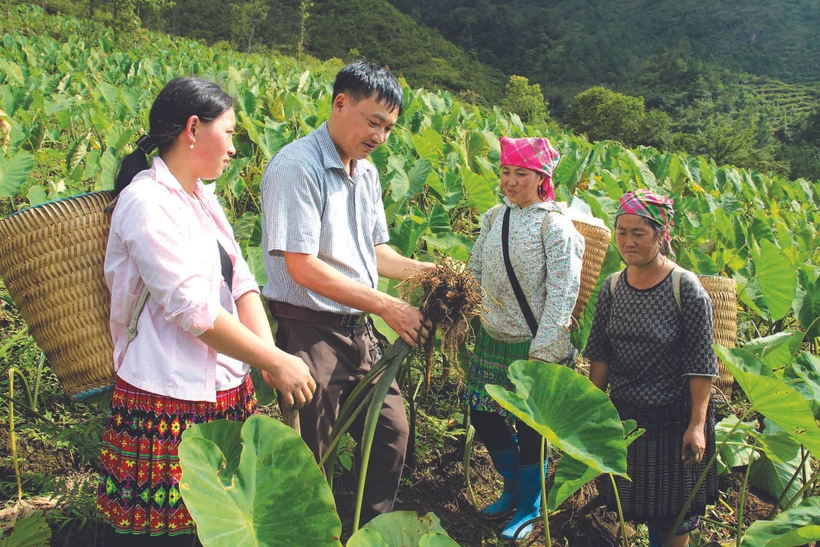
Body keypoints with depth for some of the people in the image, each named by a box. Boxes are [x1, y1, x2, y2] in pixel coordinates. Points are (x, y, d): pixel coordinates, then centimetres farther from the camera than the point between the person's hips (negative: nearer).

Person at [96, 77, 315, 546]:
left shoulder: (201, 196, 13)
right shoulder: (147, 202, -15)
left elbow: (240, 280, 6)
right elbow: (194, 310, -21)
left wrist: (270, 352, -9)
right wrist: (276, 363, -16)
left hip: (227, 390, 8)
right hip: (170, 404, -8)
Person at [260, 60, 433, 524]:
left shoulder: (366, 173, 10)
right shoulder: (296, 168, -17)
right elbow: (302, 267, -22)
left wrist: (426, 271, 0)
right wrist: (385, 305, -21)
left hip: (358, 330, 9)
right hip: (310, 333, -8)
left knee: (392, 430, 16)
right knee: (308, 456, 4)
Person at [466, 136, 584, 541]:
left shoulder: (555, 226, -12)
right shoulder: (494, 218, 6)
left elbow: (562, 294, -16)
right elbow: (474, 273, 15)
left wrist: (541, 352, -19)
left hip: (534, 344, -6)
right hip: (492, 339, 6)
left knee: (530, 429, 5)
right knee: (482, 414, 13)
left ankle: (528, 508, 29)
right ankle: (513, 486, 38)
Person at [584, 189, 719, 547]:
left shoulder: (686, 288, -14)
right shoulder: (612, 288, -1)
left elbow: (701, 363, -14)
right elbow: (600, 354, 6)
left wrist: (697, 424, -15)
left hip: (674, 416, -4)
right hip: (625, 414, 4)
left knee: (675, 506, 9)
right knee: (640, 497, 17)